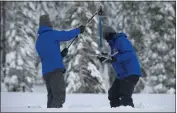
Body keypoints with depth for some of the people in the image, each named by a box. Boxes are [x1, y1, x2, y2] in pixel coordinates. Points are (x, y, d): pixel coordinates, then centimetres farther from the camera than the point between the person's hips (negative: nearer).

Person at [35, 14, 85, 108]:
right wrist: (79, 30, 12)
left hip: (45, 72, 8)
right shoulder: (52, 34, -4)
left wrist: (60, 54, 18)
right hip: (56, 70, -8)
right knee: (60, 96, -11)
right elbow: (67, 35, -4)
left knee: (52, 97, 12)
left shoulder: (38, 41, 19)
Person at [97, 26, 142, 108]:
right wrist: (104, 59, 20)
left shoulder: (121, 40, -12)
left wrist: (115, 59, -31)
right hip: (122, 75, 11)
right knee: (113, 94, 13)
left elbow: (129, 54, -25)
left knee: (125, 96, -21)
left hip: (131, 73, -11)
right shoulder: (114, 43, 19)